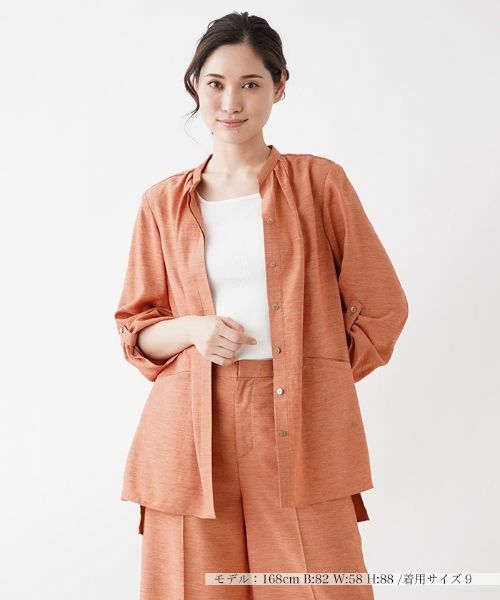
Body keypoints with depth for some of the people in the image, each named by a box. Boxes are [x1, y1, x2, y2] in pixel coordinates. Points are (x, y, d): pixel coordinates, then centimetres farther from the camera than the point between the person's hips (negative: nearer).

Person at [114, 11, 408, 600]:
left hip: (302, 431, -1)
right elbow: (135, 329, 14)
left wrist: (318, 378, 1)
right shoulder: (164, 203, 9)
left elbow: (381, 306, 7)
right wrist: (193, 331, -6)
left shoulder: (319, 181, 4)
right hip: (193, 434, 2)